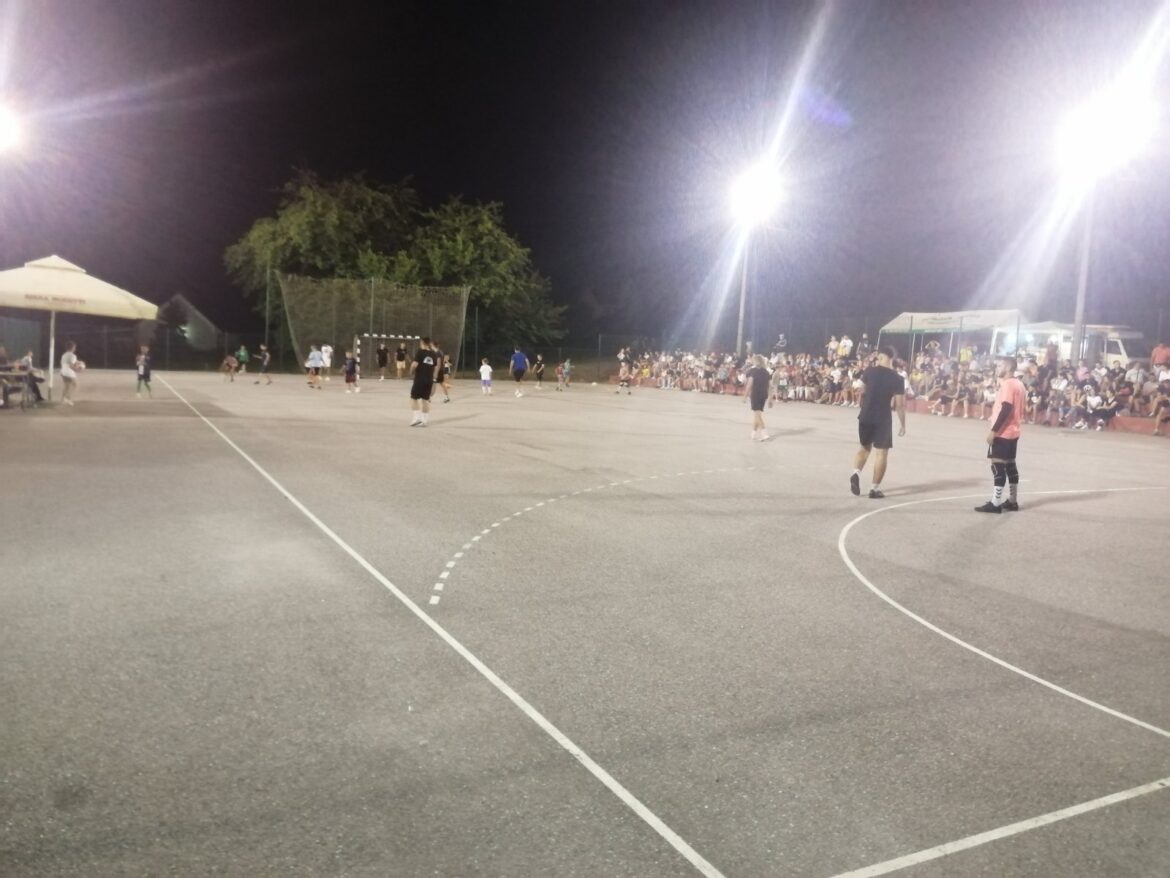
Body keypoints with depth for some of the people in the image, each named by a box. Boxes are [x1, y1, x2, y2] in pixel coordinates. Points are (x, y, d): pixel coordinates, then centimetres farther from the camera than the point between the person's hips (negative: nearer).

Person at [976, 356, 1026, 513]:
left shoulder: (1007, 384, -15)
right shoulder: (1019, 384, 14)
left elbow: (1006, 409, -23)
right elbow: (1018, 409, 17)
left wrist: (993, 430, -22)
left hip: (1002, 433, -10)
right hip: (1013, 432, 10)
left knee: (998, 466, -8)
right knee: (1010, 465, 14)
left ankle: (995, 503, -8)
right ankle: (1013, 501, 20)